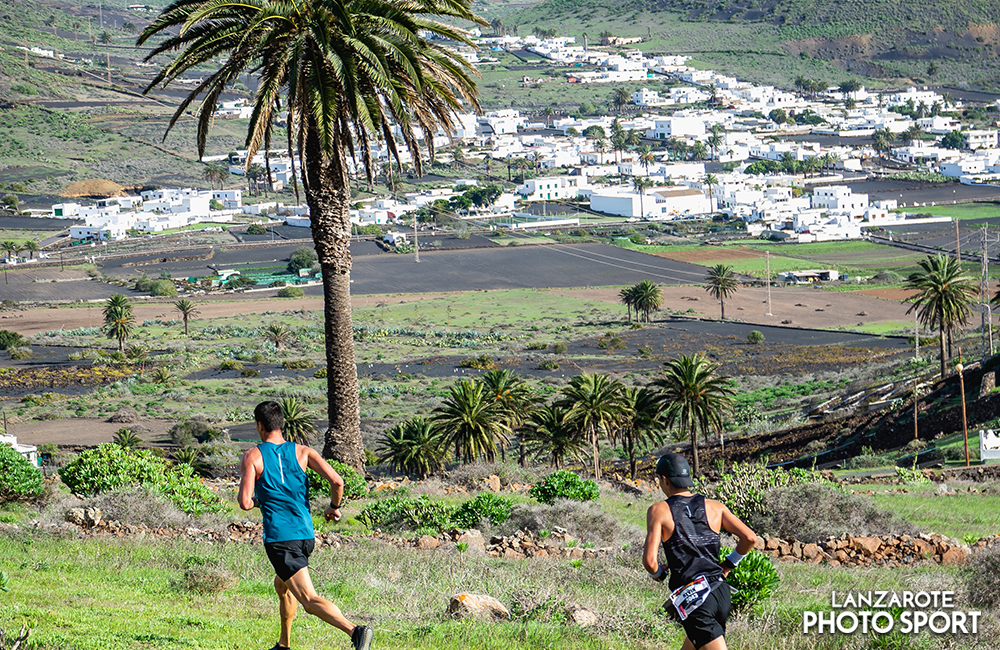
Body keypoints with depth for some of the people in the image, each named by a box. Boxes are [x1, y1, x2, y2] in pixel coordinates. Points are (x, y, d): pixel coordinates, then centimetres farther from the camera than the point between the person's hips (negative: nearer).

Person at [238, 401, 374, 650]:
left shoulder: (252, 457, -4)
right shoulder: (302, 452, 5)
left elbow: (244, 503, -12)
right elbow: (337, 482, -6)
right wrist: (335, 507, 13)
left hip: (279, 539, -6)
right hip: (306, 535, 6)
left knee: (310, 600, -14)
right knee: (282, 586, 31)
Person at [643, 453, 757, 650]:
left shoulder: (659, 511, -3)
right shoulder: (714, 507, 10)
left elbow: (649, 560, -11)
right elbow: (750, 538, 2)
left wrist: (657, 573, 12)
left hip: (692, 598, -6)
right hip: (722, 593, 6)